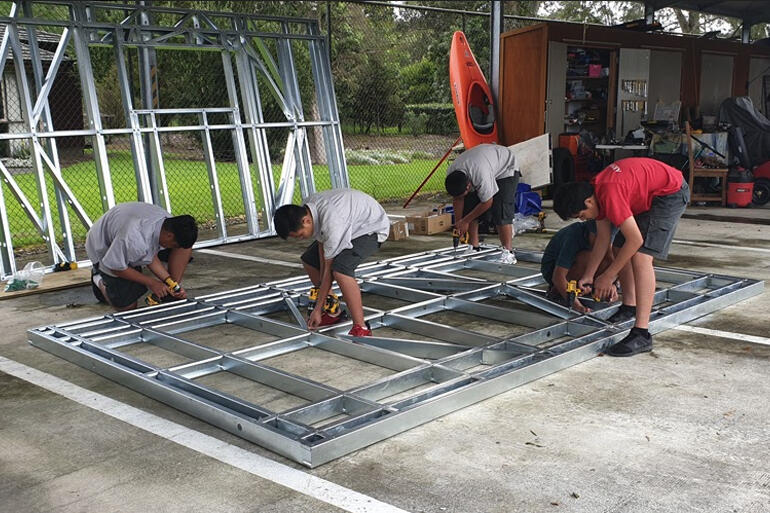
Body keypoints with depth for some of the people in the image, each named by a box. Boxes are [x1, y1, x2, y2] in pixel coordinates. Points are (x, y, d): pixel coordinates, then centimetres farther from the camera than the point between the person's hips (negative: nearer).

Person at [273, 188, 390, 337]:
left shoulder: (332, 224, -39)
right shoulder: (306, 208, -15)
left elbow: (328, 269, -30)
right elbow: (321, 242, -6)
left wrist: (317, 309, -21)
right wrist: (324, 288, -11)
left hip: (371, 228, -9)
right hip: (351, 224, 10)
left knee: (340, 269, -33)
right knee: (308, 260, 11)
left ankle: (360, 328, -25)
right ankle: (333, 313, 20)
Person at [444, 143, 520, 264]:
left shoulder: (482, 177, -44)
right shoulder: (451, 173, -23)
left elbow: (487, 203, -29)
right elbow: (457, 200, -9)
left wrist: (465, 221, -20)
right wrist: (458, 223, -10)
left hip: (505, 168, -7)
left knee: (500, 212, -21)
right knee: (468, 207, -3)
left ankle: (508, 252, -18)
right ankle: (474, 248, 6)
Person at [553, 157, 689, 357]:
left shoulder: (609, 195, -31)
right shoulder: (594, 192, -2)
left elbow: (635, 240, -29)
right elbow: (602, 239, 7)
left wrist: (608, 276, -20)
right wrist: (588, 276, 6)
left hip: (670, 192, -10)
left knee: (641, 256, -21)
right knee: (622, 250, 12)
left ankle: (642, 334, -24)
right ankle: (629, 307, 30)